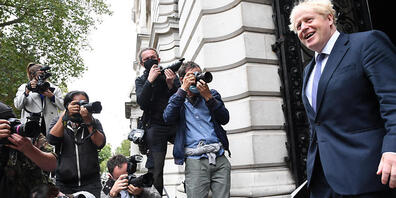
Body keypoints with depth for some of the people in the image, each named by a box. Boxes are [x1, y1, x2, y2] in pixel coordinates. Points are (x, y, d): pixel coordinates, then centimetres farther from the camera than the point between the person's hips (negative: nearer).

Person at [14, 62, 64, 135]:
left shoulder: (54, 88, 16)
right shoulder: (24, 87, 16)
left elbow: (62, 107, 7)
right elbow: (17, 106, 2)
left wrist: (52, 96, -8)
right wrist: (27, 92, -12)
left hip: (50, 124, 1)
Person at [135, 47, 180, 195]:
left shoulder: (170, 74, 11)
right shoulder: (140, 80, 12)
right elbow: (142, 103, -5)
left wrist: (171, 85, -14)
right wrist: (150, 80, -12)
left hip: (175, 124, 1)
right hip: (155, 127, 0)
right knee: (155, 170, -5)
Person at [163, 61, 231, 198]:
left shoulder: (212, 94, 17)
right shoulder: (177, 99, 14)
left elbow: (224, 119, 4)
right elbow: (168, 118, -7)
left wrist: (208, 97, -6)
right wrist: (183, 89, -7)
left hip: (219, 158, 2)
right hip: (195, 160, -2)